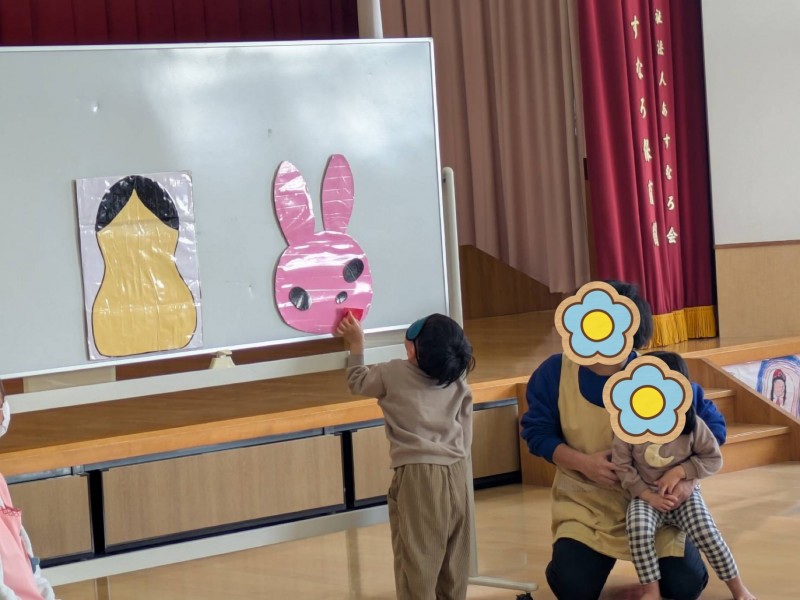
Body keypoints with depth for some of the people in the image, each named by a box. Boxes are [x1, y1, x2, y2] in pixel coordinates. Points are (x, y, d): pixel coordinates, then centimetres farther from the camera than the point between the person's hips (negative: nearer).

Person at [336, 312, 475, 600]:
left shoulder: (394, 374, -2)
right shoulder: (458, 383, 10)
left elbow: (357, 381, 15)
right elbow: (466, 434, 12)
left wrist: (356, 344, 27)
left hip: (416, 476, -5)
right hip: (455, 473, 5)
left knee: (416, 555, -4)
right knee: (455, 555, 12)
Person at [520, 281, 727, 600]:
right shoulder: (554, 373, -15)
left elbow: (712, 424, -9)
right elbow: (537, 433, -5)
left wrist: (687, 476, -23)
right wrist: (583, 462, -21)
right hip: (586, 503, 1)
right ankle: (599, 554, 18)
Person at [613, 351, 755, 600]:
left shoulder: (692, 424, -12)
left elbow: (714, 459, -6)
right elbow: (622, 465, -9)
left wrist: (679, 472, -18)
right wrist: (647, 495, -17)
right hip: (646, 496, 0)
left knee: (707, 534, -20)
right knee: (638, 532, -30)